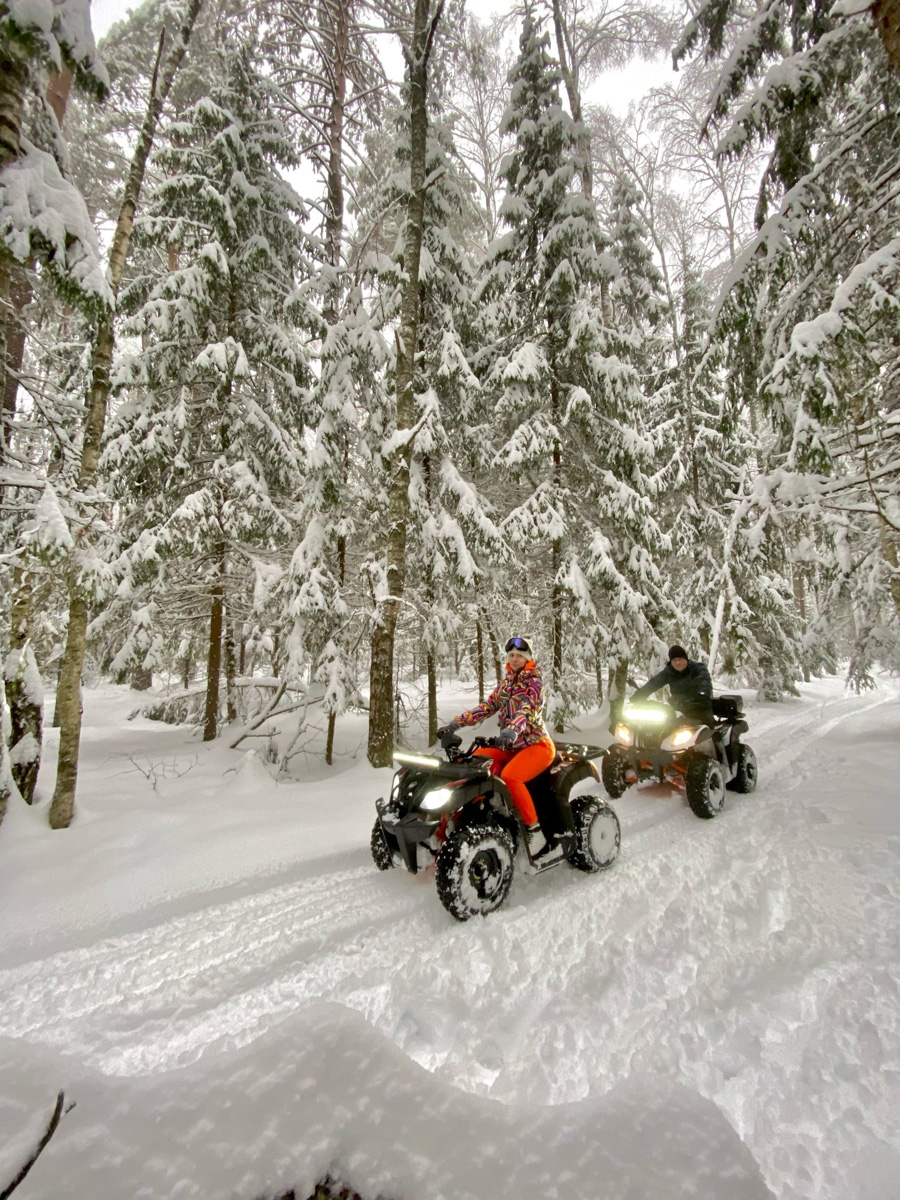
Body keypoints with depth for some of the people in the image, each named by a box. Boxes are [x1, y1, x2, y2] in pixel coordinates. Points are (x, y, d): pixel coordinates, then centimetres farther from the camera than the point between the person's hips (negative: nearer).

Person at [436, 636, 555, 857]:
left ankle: (534, 831, -16)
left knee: (509, 776, -31)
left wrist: (512, 730, -46)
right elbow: (487, 706, 4)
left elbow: (527, 709, -26)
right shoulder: (505, 682, 11)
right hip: (510, 747, 7)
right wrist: (456, 723, -8)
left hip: (537, 745, -7)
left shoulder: (534, 681, -8)